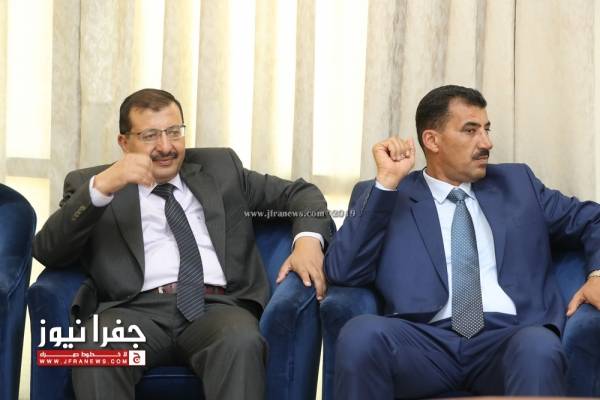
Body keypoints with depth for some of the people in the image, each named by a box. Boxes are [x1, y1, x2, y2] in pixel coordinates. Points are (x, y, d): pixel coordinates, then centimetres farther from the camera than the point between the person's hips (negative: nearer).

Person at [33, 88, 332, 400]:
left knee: (242, 342, -35)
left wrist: (308, 240, 3)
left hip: (217, 306, 1)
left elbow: (298, 193, 26)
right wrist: (101, 187, -12)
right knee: (96, 348, -36)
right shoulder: (89, 183, 17)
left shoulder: (219, 168, 24)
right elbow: (47, 251, 2)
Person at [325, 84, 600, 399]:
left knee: (538, 348, -36)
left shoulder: (517, 183, 22)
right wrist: (387, 182, -4)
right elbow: (342, 272, 0)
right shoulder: (383, 195, 13)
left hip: (507, 337, 0)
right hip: (426, 340, 0)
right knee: (361, 333, -32)